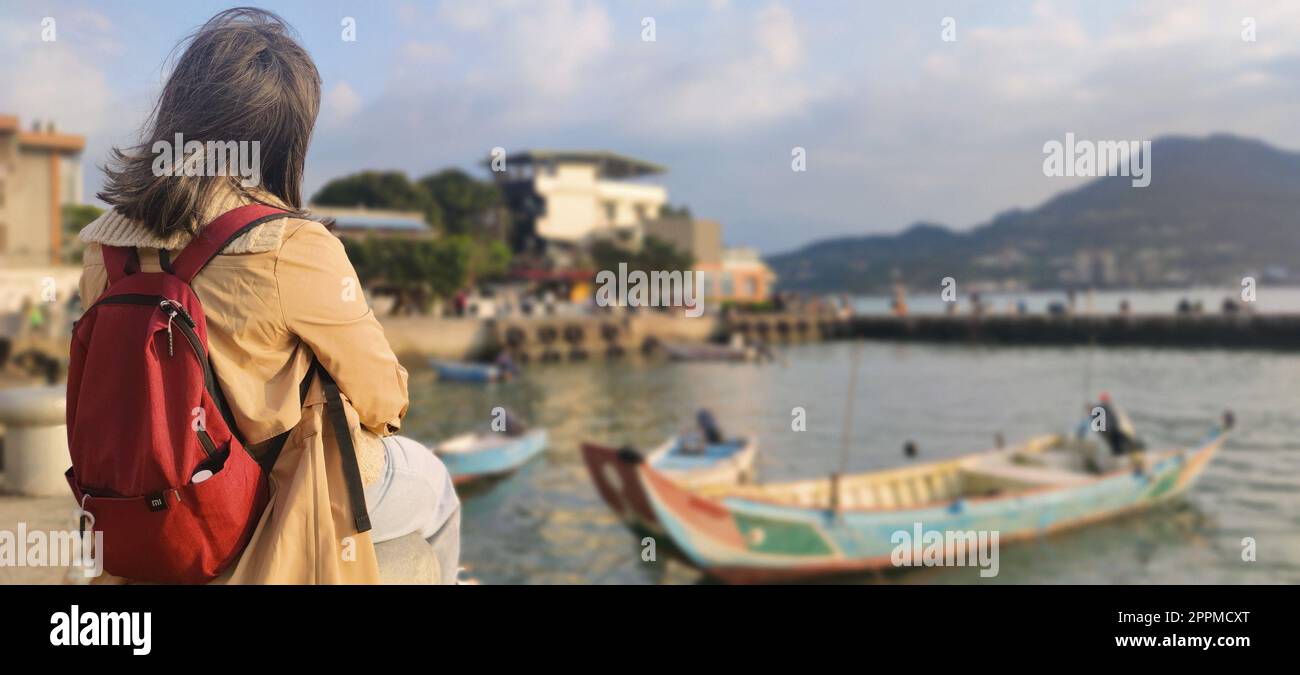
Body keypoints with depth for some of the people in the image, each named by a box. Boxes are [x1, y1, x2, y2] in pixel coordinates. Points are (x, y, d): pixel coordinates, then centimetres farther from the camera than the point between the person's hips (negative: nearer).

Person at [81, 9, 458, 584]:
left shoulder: (102, 244, -11)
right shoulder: (296, 250, -30)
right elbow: (381, 398, -18)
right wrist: (380, 413, 6)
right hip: (291, 506, -6)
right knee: (433, 483, 26)